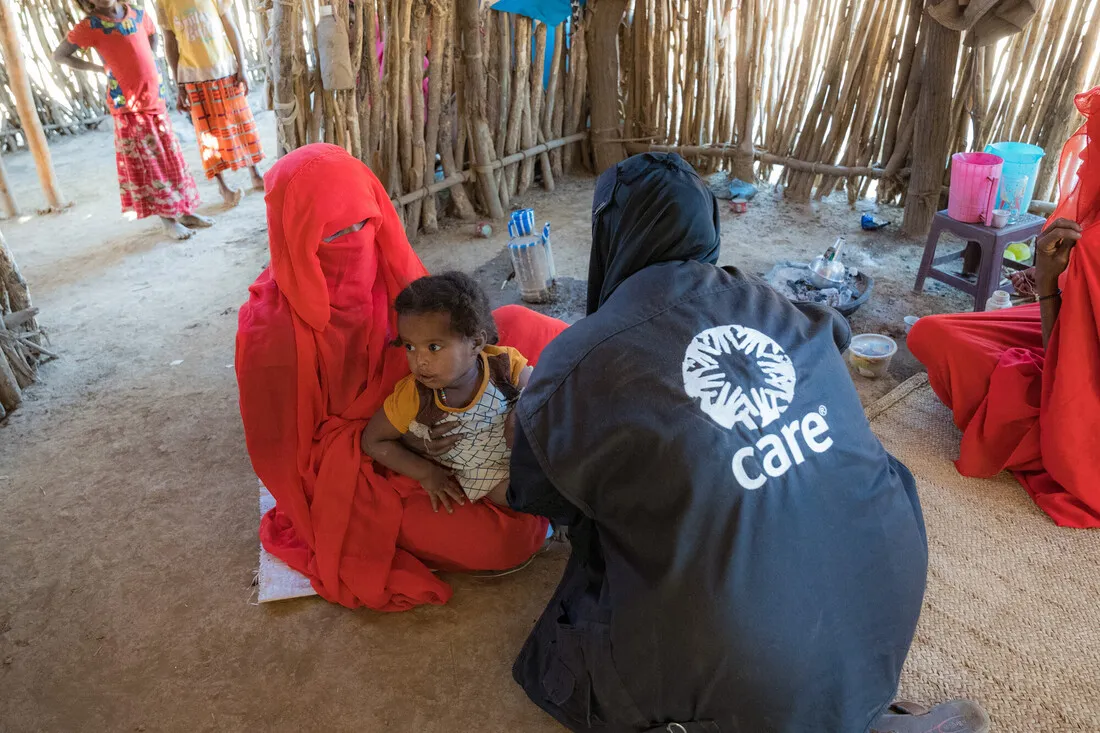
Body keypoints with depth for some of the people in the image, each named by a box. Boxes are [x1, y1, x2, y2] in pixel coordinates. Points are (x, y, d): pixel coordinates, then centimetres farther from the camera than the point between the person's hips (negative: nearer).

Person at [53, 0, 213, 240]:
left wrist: (146, 67, 11)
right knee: (146, 165, 1)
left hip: (155, 100, 5)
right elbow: (59, 55, -1)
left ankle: (183, 211, 19)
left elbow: (153, 37, 25)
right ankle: (167, 220, 7)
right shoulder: (90, 26, -9)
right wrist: (99, 68, -4)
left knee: (170, 158, 9)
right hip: (129, 106, -5)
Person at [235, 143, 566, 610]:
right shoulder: (275, 330, -26)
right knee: (507, 538, -22)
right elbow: (287, 448, -17)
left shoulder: (381, 265, -11)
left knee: (518, 328, -10)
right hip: (355, 467, -6)